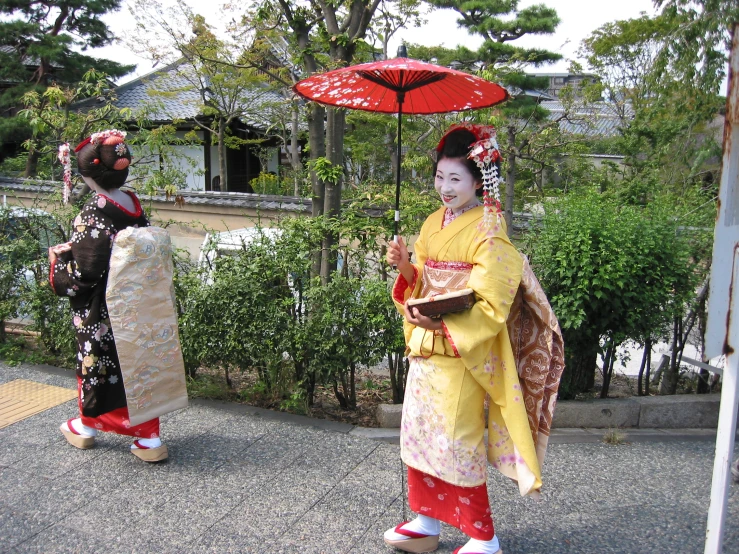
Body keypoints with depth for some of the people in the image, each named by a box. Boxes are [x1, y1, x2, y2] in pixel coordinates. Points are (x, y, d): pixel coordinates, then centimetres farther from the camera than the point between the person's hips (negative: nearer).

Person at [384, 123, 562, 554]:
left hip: (462, 351, -7)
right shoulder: (434, 224, 9)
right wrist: (405, 267, -5)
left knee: (457, 441, 0)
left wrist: (444, 324, -26)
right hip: (424, 345, 8)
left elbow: (492, 305, -18)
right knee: (421, 433, 14)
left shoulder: (487, 233, -14)